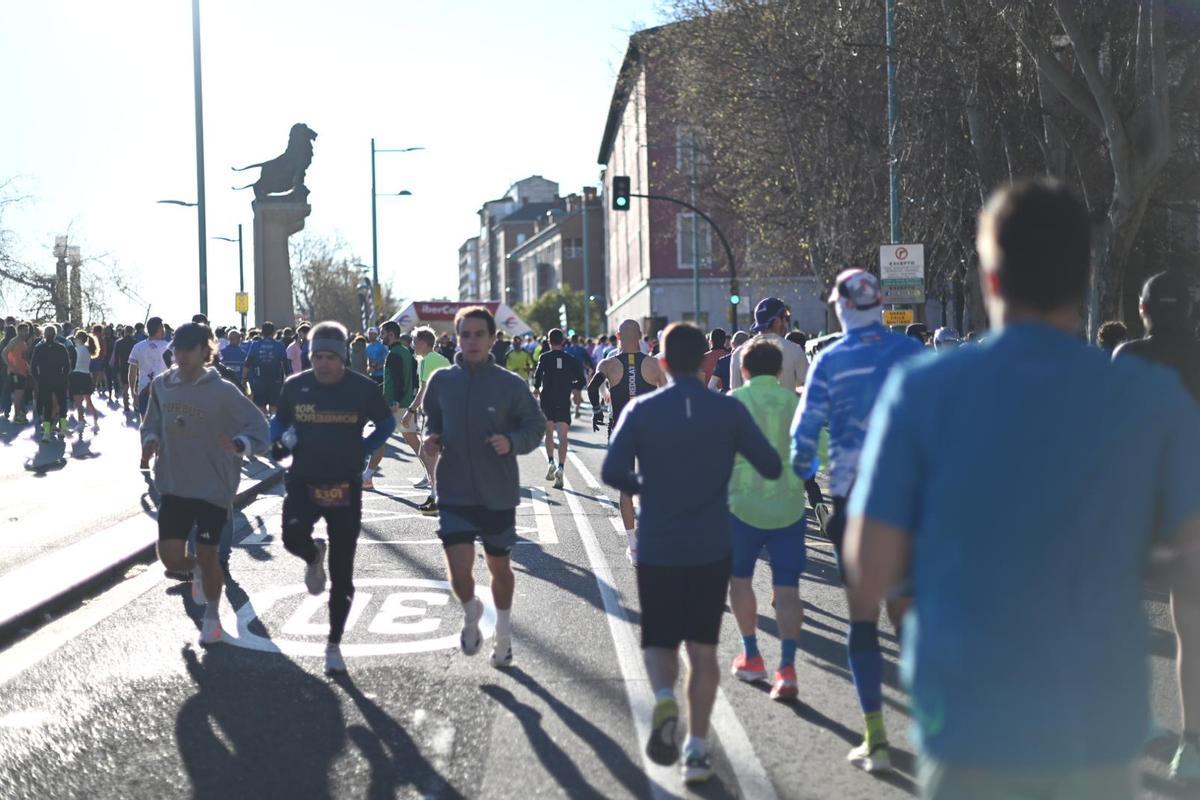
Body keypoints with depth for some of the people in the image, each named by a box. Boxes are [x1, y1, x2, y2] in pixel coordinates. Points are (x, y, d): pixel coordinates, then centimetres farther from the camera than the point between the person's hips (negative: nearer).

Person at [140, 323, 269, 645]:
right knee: (171, 558, -1)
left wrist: (239, 444, -34)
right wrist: (151, 441, -9)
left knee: (207, 557, 4)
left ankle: (212, 614, 31)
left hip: (213, 487, -3)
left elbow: (259, 428, -14)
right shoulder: (162, 385, -1)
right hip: (174, 486, 4)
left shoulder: (222, 391, -14)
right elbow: (152, 424, 13)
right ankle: (197, 571, 36)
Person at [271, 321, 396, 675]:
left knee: (342, 575, 3)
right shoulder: (295, 386, -1)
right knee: (293, 536, -29)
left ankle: (334, 645, 20)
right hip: (303, 482, 1)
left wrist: (363, 449, -4)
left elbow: (386, 423, 11)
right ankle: (314, 557, 12)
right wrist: (281, 439, -7)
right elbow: (279, 421, 15)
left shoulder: (363, 389, -5)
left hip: (345, 487, -1)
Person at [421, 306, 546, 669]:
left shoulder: (511, 385, -7)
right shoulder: (441, 381, -1)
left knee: (500, 567, 15)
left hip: (498, 494, 0)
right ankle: (471, 612, 23)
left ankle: (503, 632, 39)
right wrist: (431, 439, -6)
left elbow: (535, 426, -1)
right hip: (454, 492, 0)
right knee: (459, 569, -12)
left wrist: (512, 442, -21)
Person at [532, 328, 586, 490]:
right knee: (562, 437, -4)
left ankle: (551, 462, 6)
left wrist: (536, 388, 9)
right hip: (564, 402, 0)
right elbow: (581, 382, 5)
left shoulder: (544, 357, 2)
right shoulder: (571, 360, 6)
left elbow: (538, 374, -9)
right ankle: (561, 467, -22)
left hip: (547, 400, 0)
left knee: (549, 433, 20)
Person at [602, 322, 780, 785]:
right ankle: (696, 749, 8)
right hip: (711, 548, 0)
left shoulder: (641, 411, -5)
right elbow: (772, 468, -1)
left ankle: (664, 698, -18)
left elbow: (612, 473, -12)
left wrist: (643, 485, 8)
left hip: (657, 547, 0)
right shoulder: (729, 411, -4)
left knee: (658, 641, 13)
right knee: (703, 647, 11)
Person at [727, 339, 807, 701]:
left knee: (740, 578, 19)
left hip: (744, 503, -1)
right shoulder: (796, 401, 1)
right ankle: (786, 668, -8)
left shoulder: (735, 401, -5)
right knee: (787, 588, 3)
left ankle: (751, 657, 23)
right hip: (789, 504, 2)